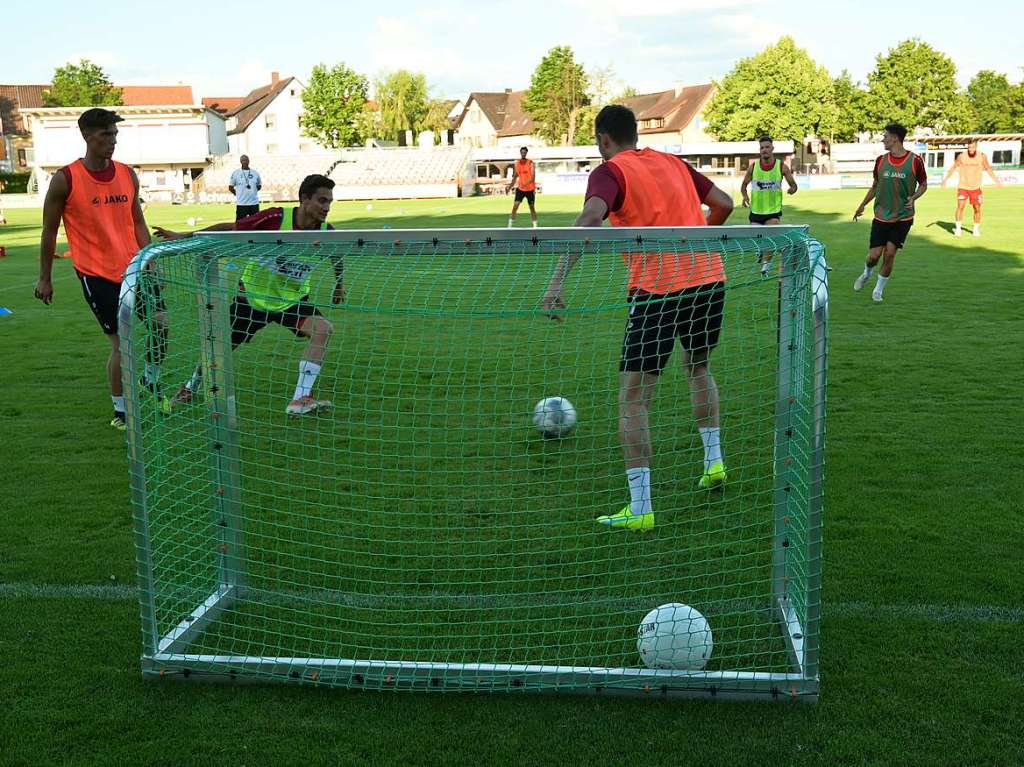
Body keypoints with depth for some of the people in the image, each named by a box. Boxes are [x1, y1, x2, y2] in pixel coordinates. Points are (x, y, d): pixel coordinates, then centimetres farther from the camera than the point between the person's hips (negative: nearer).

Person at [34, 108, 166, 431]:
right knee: (121, 343, -4)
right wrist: (45, 277, 2)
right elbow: (49, 230, -1)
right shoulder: (65, 180, -9)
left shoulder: (128, 175, 5)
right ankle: (120, 410, 14)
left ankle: (152, 379, 25)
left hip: (134, 268, 5)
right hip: (96, 274, -5)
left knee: (162, 323, -4)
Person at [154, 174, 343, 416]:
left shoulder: (326, 231, -15)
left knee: (323, 329, -25)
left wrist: (339, 285, 15)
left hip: (293, 298, 2)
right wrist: (183, 236, -11)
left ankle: (301, 399, -22)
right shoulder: (276, 218, -25)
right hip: (254, 293, -2)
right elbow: (230, 228, -14)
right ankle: (188, 391, 38)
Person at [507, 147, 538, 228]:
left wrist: (526, 183, -33)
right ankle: (510, 225, -7)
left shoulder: (530, 163, -7)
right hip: (520, 188, 2)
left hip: (530, 189, -2)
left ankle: (535, 226, 16)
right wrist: (510, 186, 3)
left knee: (532, 207, 6)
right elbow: (515, 177, 14)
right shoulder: (517, 163, 5)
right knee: (515, 206, -9)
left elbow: (533, 177, -16)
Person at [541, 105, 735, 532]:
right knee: (698, 368, 32)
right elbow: (724, 204, 20)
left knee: (633, 399, 0)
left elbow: (591, 218, -21)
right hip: (710, 278, 7)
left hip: (657, 289, -6)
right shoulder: (673, 164, 17)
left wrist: (558, 280, -28)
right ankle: (714, 462, 36)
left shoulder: (610, 172, -1)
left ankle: (640, 509, -4)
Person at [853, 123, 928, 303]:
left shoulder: (915, 161, -7)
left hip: (903, 217, -2)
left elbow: (923, 185, 4)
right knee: (874, 255, -2)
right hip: (881, 216, 2)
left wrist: (913, 198, -14)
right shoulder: (881, 160, 3)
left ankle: (879, 289, 12)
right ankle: (866, 274, 31)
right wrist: (862, 206, 12)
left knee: (889, 253, -6)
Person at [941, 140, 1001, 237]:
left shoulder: (982, 156, -5)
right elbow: (953, 168, 6)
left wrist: (996, 181, 11)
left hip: (975, 188, 2)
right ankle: (958, 228, -9)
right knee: (960, 206, -15)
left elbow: (988, 169, 9)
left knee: (977, 209, 5)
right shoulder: (961, 156, -9)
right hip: (963, 187, -2)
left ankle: (976, 229, 19)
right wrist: (945, 179, 6)